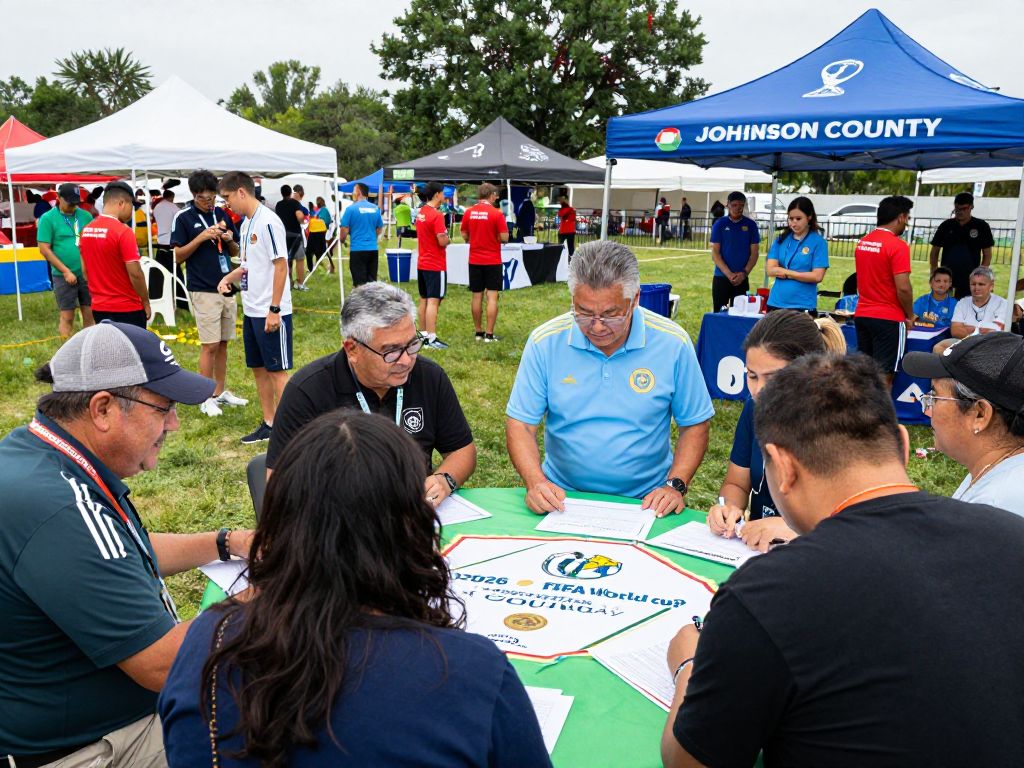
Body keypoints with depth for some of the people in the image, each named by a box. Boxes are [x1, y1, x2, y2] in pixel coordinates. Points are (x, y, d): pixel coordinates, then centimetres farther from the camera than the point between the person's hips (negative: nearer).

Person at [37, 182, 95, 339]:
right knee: (67, 316, 3)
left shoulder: (85, 216, 6)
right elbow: (44, 249, -8)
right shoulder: (47, 218, -5)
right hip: (64, 276, -3)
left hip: (87, 274, 3)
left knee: (90, 314, 9)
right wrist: (66, 271, -13)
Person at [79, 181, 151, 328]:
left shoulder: (86, 230, 6)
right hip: (126, 308, -7)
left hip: (99, 307, 7)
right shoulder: (123, 232, -17)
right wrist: (146, 302, -7)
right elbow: (135, 273, -18)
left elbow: (85, 269, 13)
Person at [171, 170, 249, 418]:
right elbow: (178, 256, -6)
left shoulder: (222, 214, 9)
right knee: (210, 345, -4)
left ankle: (221, 391, 21)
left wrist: (229, 239, -7)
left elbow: (235, 252, 15)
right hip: (203, 290, -5)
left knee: (223, 343, 11)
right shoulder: (184, 218, -5)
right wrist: (202, 237, -17)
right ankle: (207, 398, 6)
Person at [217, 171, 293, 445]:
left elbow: (281, 266, -18)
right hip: (251, 310, 9)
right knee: (258, 368, 14)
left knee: (277, 370, -1)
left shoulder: (268, 222, -15)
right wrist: (230, 276, 3)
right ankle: (269, 423, 25)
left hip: (271, 312, -9)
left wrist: (274, 309, -20)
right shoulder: (246, 224, 13)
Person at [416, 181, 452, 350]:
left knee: (423, 300, 14)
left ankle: (423, 334, 21)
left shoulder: (420, 213, 9)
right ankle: (432, 338, -10)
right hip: (436, 265, -9)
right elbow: (442, 241, -21)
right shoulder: (436, 215, -18)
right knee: (433, 301, -9)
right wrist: (449, 239, 0)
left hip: (422, 263, 9)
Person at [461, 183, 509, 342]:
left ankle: (478, 332, 17)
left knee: (477, 297, 10)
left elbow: (465, 236, 7)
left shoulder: (469, 212, 0)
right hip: (493, 261, -4)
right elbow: (504, 238, -11)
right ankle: (489, 334, -2)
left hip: (474, 261, 4)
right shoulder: (496, 213, -11)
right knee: (492, 297, 0)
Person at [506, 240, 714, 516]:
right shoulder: (545, 342, -5)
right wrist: (536, 482, -18)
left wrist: (676, 485, -9)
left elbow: (695, 424, 5)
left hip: (645, 503, 0)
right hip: (561, 499, 0)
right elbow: (520, 424, -2)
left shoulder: (673, 344, -5)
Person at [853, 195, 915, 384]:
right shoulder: (897, 246, -15)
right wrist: (910, 316, -4)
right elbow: (903, 288, -18)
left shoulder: (863, 242, 8)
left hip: (862, 314, 7)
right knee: (883, 374, 0)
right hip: (889, 319, -7)